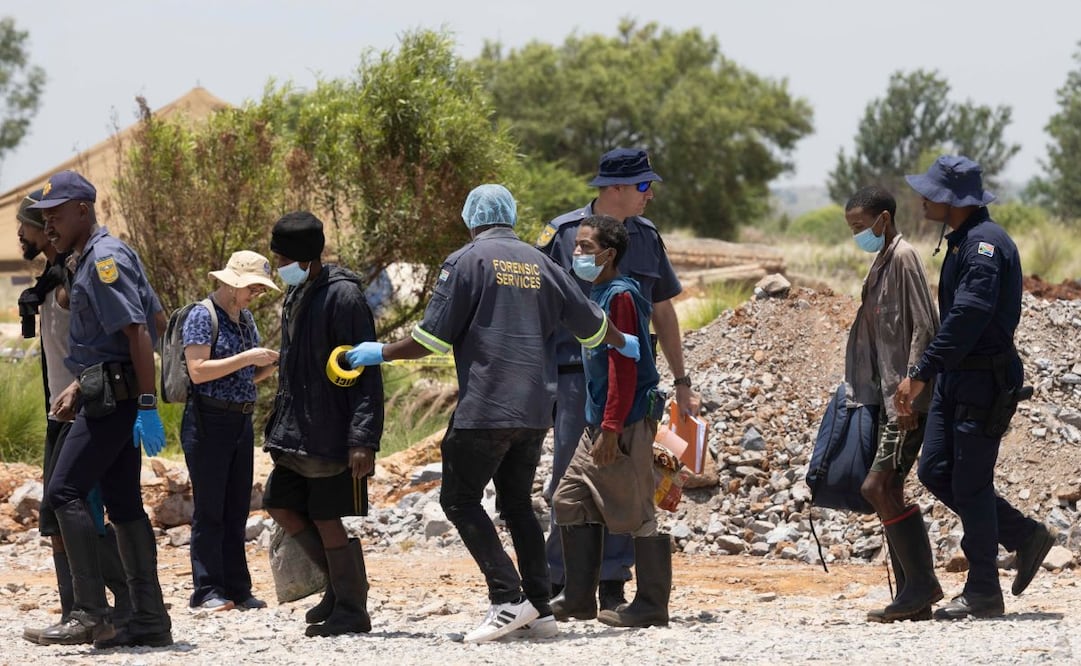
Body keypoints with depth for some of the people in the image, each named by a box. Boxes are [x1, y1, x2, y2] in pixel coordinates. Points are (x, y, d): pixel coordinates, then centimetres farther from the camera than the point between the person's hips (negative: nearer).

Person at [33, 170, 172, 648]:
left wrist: (146, 405, -24)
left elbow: (137, 332, -21)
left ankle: (91, 613, -16)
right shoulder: (87, 260, 18)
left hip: (114, 397, -10)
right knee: (123, 504, 8)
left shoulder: (105, 258, -14)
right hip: (108, 396, 10)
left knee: (64, 492, -13)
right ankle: (150, 621, 8)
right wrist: (77, 387, 21)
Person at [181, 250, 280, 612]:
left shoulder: (246, 318, 15)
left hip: (241, 421, 8)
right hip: (208, 420, -8)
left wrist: (271, 363, 0)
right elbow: (198, 371, -19)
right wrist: (246, 358, -21)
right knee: (209, 510, -5)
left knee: (236, 510, 8)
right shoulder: (203, 316, -9)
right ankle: (207, 590, -4)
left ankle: (237, 588, 11)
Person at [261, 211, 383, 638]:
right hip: (298, 434, 9)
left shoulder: (342, 296, -15)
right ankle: (340, 585, 23)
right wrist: (280, 427, 21)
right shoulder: (296, 296, 13)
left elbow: (366, 373, -18)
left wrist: (363, 438, -23)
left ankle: (351, 611, 8)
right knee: (281, 505, 11)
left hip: (333, 436, -9)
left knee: (328, 521, -4)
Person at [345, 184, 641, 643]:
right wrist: (625, 344, 42)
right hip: (536, 408, 6)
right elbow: (590, 324, 21)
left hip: (486, 407, -6)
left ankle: (508, 600, -13)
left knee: (460, 499, -1)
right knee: (517, 502, 15)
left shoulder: (466, 261, -3)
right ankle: (538, 608, 8)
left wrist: (381, 353, 7)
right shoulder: (539, 264, 14)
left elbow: (433, 338, -7)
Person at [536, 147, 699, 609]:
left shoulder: (646, 238, 11)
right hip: (576, 376, -4)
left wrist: (682, 382, 17)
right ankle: (557, 584, 4)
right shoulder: (563, 234, -3)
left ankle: (613, 587, 10)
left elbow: (663, 313, 18)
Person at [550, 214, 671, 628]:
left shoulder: (620, 296, -14)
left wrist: (611, 428, -22)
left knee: (637, 512, -5)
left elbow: (624, 368, -19)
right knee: (570, 501, 11)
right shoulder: (597, 295, 15)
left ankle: (652, 606, 1)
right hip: (598, 423, 10)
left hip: (626, 423, -10)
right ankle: (579, 598, 16)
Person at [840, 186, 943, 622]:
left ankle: (922, 583, -9)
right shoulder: (881, 262, 18)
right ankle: (914, 598, 8)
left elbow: (924, 328, -17)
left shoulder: (903, 258, -10)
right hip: (889, 398, 10)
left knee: (878, 487, -14)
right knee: (886, 492, 6)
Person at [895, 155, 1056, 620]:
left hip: (986, 380, -10)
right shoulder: (960, 241, 14)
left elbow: (968, 317, -27)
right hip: (956, 377, 10)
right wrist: (929, 373, 20)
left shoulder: (985, 244, -19)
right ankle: (1026, 537, 19)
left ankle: (983, 592, 6)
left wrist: (920, 373, -27)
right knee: (935, 471, 9)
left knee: (969, 482, -4)